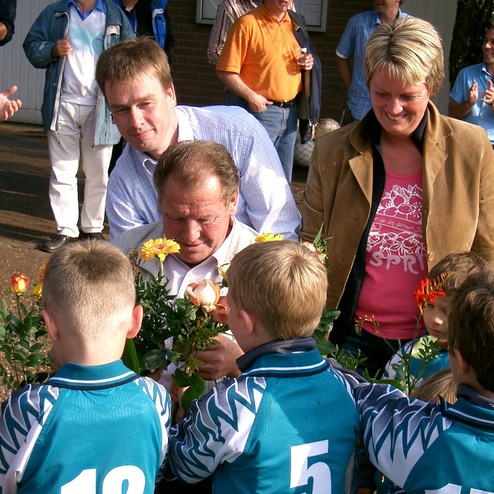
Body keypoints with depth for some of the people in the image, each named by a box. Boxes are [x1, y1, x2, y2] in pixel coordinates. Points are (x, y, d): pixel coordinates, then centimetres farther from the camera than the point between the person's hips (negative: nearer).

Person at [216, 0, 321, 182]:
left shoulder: (296, 23, 10)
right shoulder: (247, 24, -10)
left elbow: (304, 58, 25)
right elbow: (225, 72, -12)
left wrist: (308, 63, 3)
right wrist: (250, 96, -20)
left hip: (291, 111, 6)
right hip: (262, 110, -6)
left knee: (283, 178, 14)